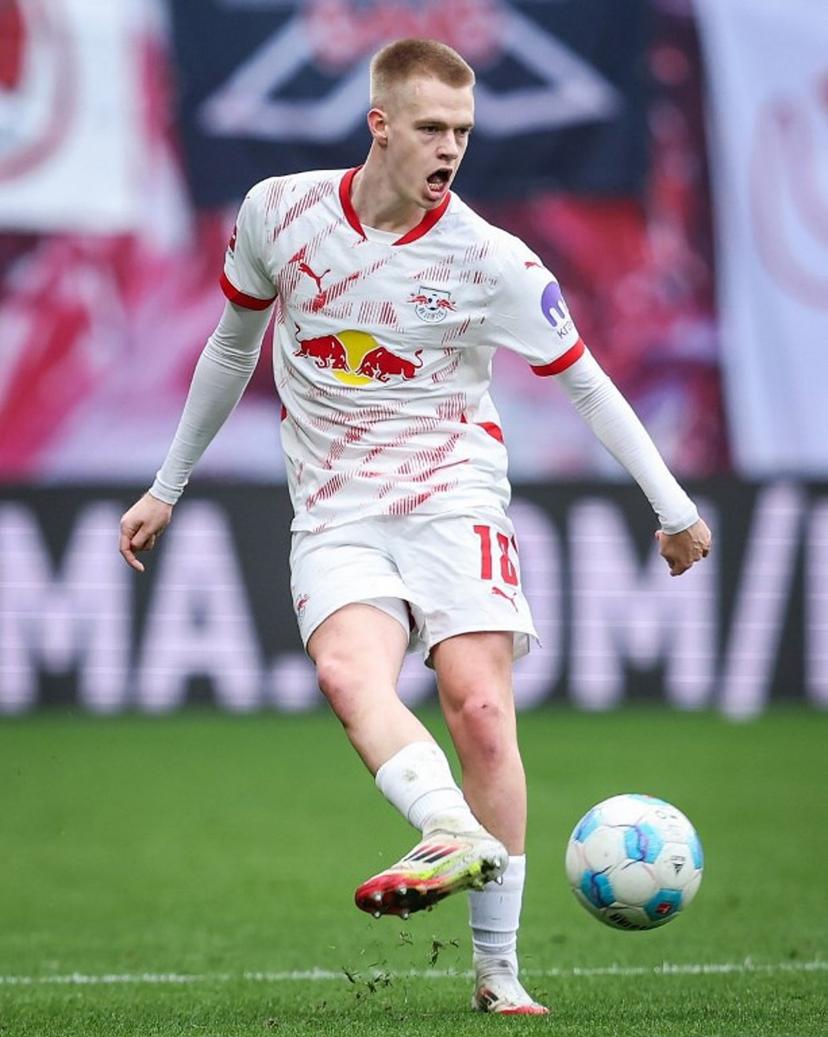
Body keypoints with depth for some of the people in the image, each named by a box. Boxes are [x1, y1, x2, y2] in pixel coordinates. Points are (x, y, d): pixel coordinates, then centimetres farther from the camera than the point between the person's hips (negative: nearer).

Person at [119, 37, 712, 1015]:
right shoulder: (279, 211, 1)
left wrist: (673, 507, 4)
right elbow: (233, 344, 17)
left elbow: (586, 383, 4)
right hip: (336, 519, 2)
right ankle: (458, 838, -51)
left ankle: (497, 968, -10)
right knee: (349, 671, -29)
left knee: (479, 707, -16)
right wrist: (167, 486, 22)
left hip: (453, 501, -2)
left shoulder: (492, 262, -6)